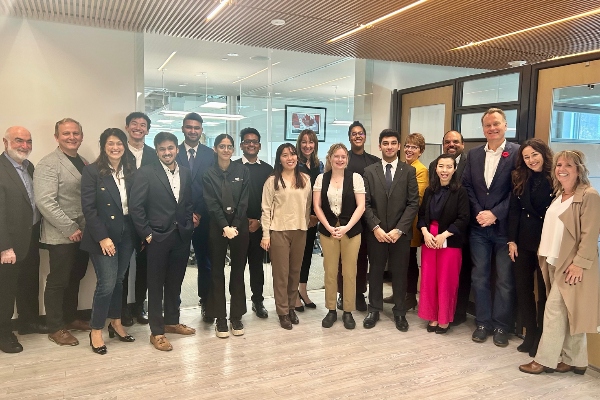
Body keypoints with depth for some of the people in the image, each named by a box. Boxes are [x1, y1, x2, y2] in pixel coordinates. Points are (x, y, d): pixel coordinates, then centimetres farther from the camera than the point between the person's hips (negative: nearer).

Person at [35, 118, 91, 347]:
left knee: (75, 279, 18)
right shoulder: (48, 164, -11)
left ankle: (70, 318, 34)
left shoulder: (84, 163, 13)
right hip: (61, 236, -7)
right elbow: (45, 203, -19)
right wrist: (70, 228, -19)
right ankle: (56, 328, 18)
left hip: (82, 233, 7)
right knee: (58, 282, 4)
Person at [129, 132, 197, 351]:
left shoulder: (185, 173, 7)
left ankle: (172, 322, 32)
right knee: (156, 284, 6)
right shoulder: (145, 173, -8)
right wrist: (147, 233, -11)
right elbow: (135, 206, -11)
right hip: (158, 237, -5)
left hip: (181, 236, 5)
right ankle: (157, 332, 15)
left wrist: (188, 225, 5)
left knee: (175, 282, 16)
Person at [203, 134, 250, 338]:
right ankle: (220, 318, 13)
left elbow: (244, 202, -2)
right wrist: (225, 227, -14)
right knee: (217, 272, 3)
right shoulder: (209, 174, 1)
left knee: (238, 271, 6)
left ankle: (236, 317, 17)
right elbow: (212, 204, -6)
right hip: (217, 227, -1)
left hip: (239, 226, 1)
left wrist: (234, 226, -11)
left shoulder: (242, 171, 3)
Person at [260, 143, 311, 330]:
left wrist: (305, 225, 8)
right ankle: (283, 312, 15)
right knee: (281, 272, 4)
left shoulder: (305, 179, 5)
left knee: (295, 271, 12)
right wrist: (265, 235, -10)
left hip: (300, 231, 4)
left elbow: (307, 205, 11)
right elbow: (266, 209, -6)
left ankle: (291, 307, 27)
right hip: (278, 231, -3)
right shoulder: (272, 181, -5)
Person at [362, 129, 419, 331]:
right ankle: (374, 309, 23)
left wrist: (399, 229, -11)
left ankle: (400, 312, 22)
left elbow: (413, 203, -3)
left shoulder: (409, 171, 3)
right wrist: (376, 227, -11)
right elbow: (365, 203, 0)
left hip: (401, 232, 0)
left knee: (399, 272, 8)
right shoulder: (369, 171, 4)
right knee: (376, 271, 9)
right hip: (376, 231, 1)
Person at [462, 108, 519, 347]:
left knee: (505, 280, 6)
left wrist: (495, 214, -15)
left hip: (504, 226, -3)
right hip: (478, 227, 4)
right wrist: (478, 213, -6)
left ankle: (501, 326, 20)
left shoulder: (517, 153, -5)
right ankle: (482, 322, 23)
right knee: (479, 277, 10)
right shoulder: (474, 155, 9)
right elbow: (467, 187, 7)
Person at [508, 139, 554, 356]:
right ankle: (530, 334, 22)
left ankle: (541, 337, 19)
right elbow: (514, 211, 5)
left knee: (544, 291, 6)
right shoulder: (520, 179, 7)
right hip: (524, 241, 5)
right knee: (522, 288, 9)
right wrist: (512, 240, 0)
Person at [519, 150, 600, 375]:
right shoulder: (559, 196, 14)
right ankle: (575, 361, 22)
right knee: (568, 313, 13)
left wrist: (580, 263, -21)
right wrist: (545, 255, 12)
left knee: (555, 310, -5)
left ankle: (545, 360, 5)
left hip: (572, 265, -8)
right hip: (555, 263, 8)